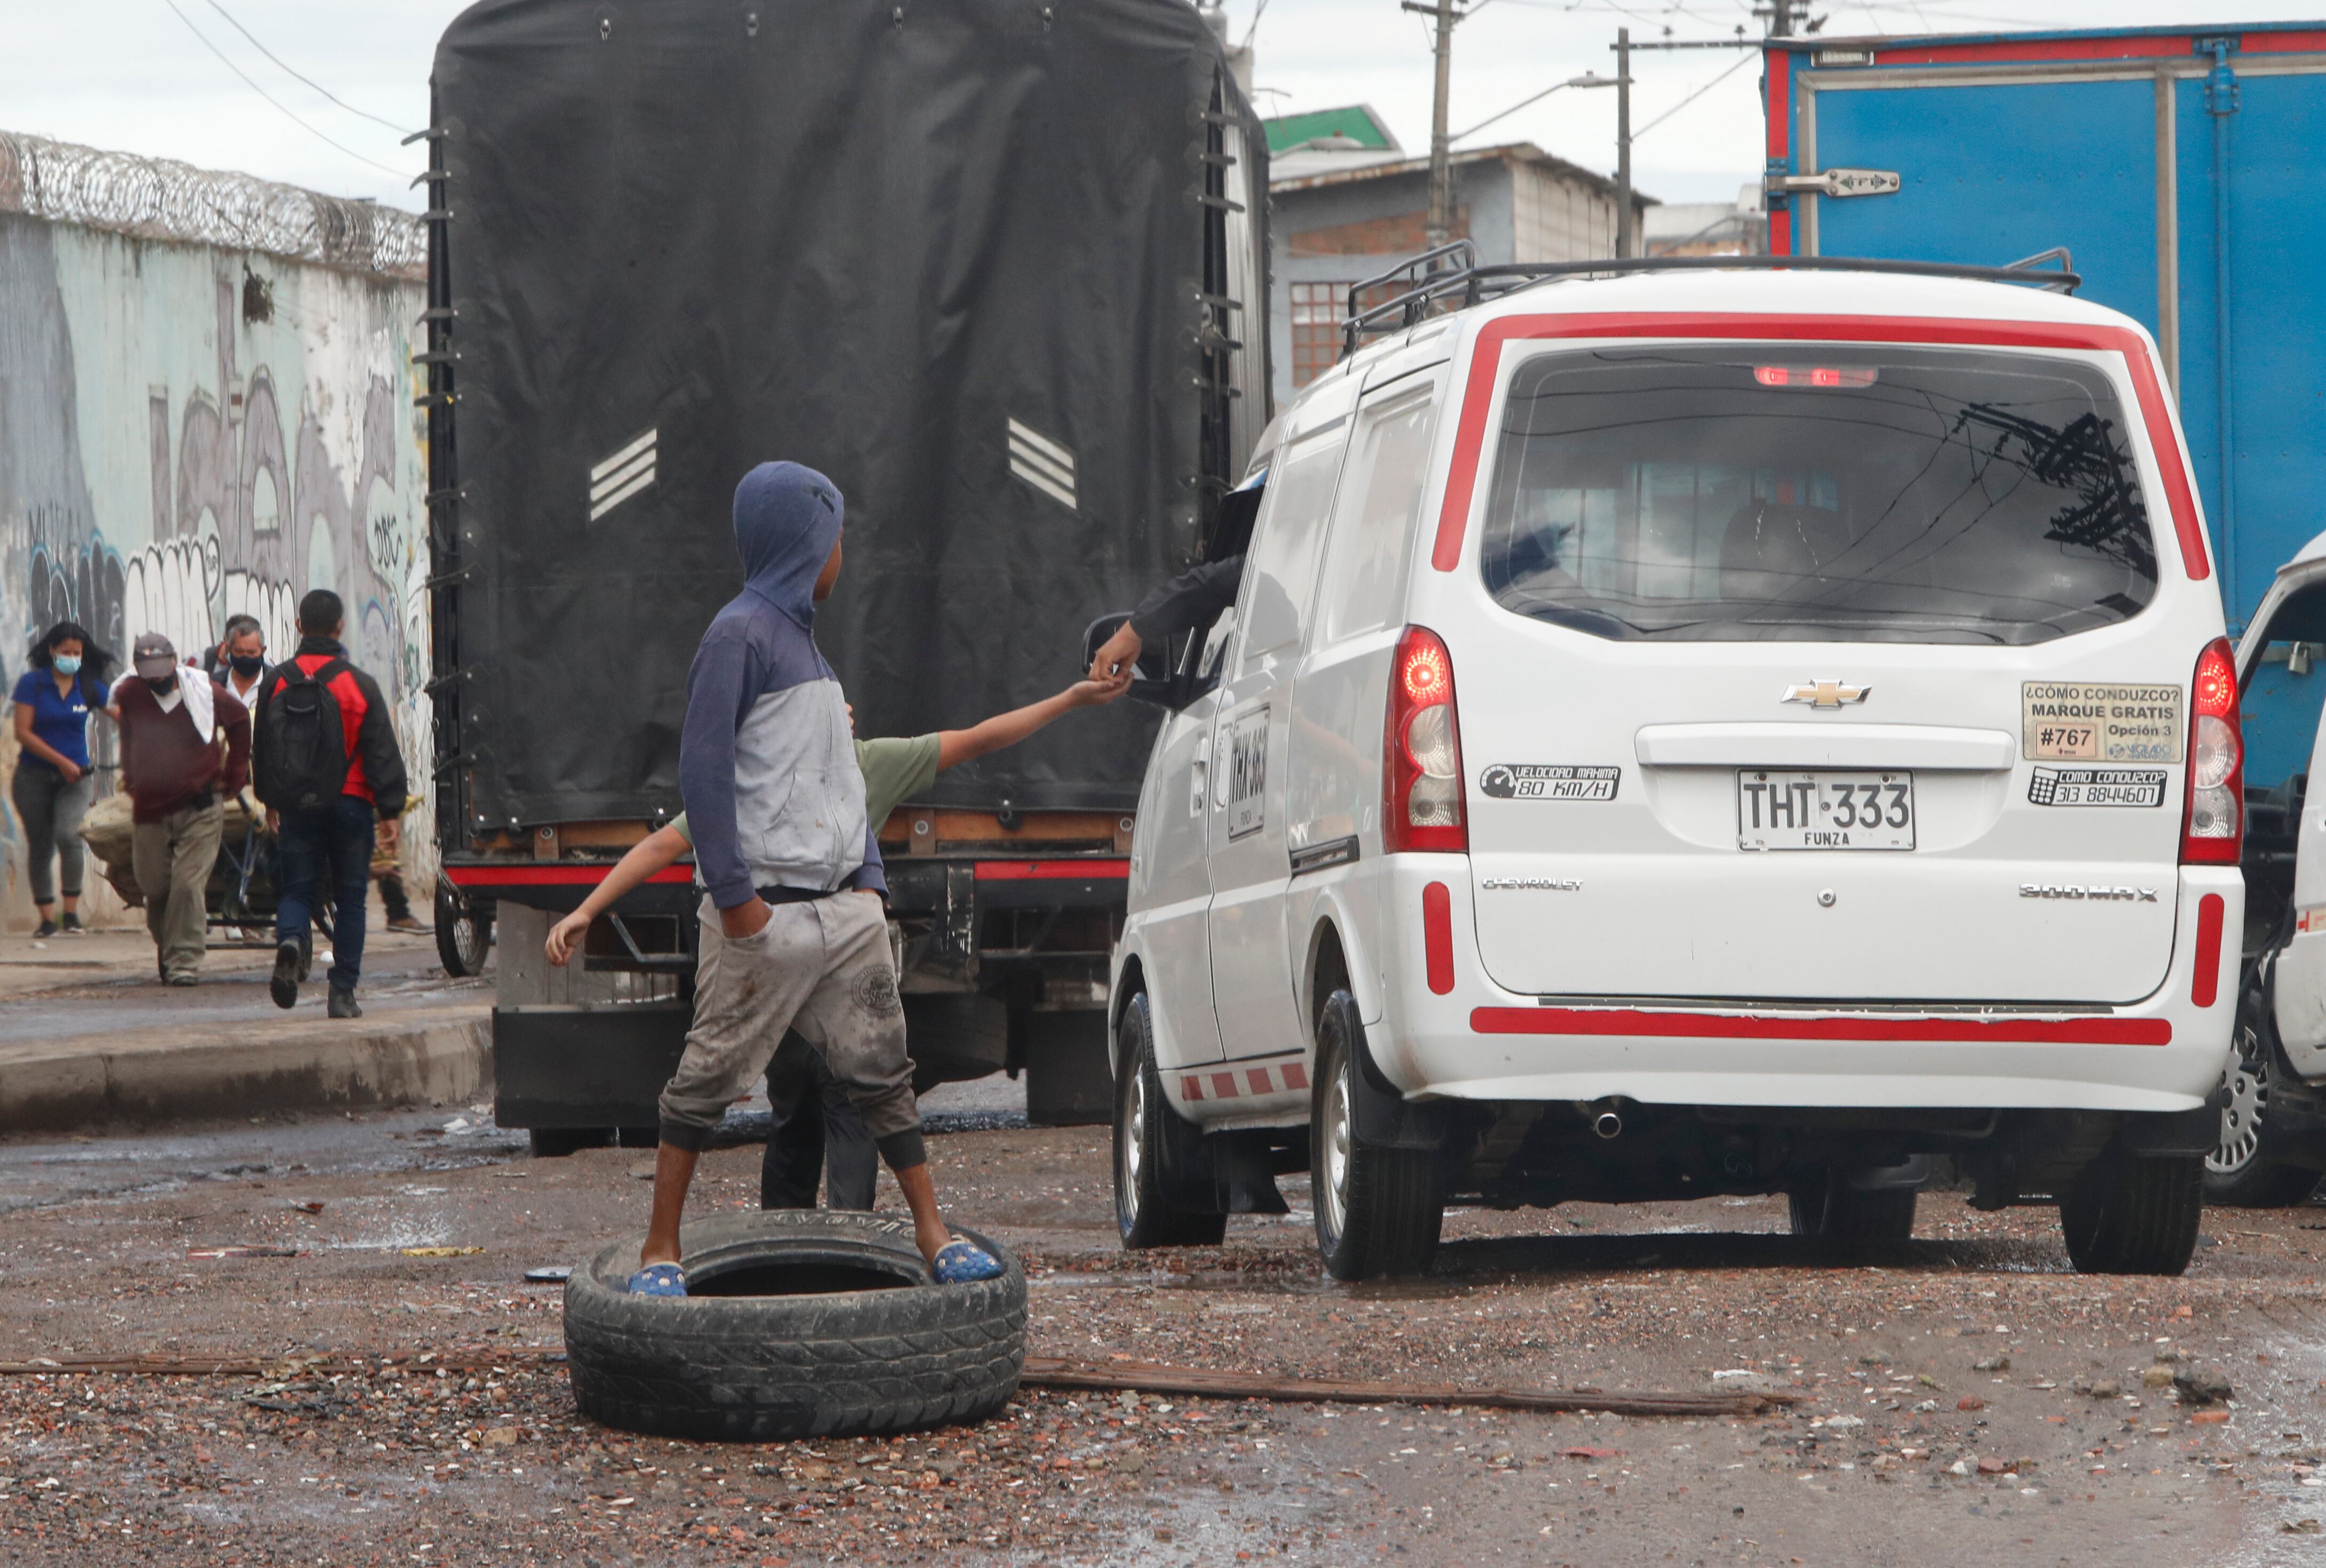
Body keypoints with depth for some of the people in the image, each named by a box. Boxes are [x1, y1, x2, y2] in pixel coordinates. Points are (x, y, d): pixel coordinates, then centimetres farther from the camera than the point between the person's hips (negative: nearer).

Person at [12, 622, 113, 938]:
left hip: (76, 778, 0)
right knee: (40, 846, 3)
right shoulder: (32, 684, -4)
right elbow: (23, 733, -9)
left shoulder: (88, 686, 3)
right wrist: (61, 761, -14)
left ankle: (72, 911, -12)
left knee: (67, 834, -22)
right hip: (34, 778, 0)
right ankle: (47, 918, 14)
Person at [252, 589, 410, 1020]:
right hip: (349, 804, -2)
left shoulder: (276, 683, 2)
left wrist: (270, 801, 25)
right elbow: (382, 753, -7)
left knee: (297, 888, 9)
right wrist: (390, 810, -1)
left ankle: (290, 940, -25)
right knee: (350, 898, 7)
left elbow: (263, 747, 12)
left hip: (297, 808, 2)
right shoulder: (360, 685, -7)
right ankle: (342, 993, 5)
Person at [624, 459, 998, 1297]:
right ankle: (659, 1250, 0)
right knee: (709, 1078, -4)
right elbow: (702, 767, -15)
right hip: (766, 911, -8)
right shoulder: (741, 633, -8)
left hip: (841, 907, 8)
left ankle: (933, 1234, 11)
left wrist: (868, 877, 12)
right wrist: (733, 894, -18)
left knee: (882, 1070, 7)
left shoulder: (802, 637, 19)